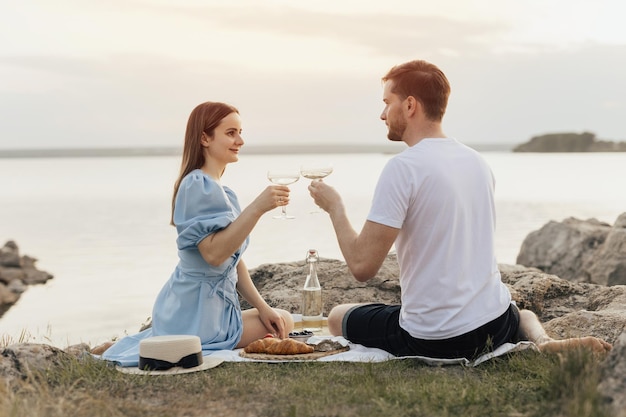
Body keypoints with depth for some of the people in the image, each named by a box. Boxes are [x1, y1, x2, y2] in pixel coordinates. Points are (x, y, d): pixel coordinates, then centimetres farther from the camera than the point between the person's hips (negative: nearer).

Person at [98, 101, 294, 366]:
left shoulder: (214, 188, 15)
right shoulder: (199, 186, -17)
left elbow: (234, 259, 13)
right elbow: (214, 253, -29)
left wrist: (262, 307, 7)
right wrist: (257, 208, -32)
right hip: (198, 312, -9)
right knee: (285, 324, -1)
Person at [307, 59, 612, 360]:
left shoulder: (403, 167, -16)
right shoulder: (477, 161, 7)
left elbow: (362, 266, -18)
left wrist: (335, 207, -4)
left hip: (432, 341, -6)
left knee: (338, 317, 20)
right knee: (521, 312, 41)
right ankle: (544, 343, 1)